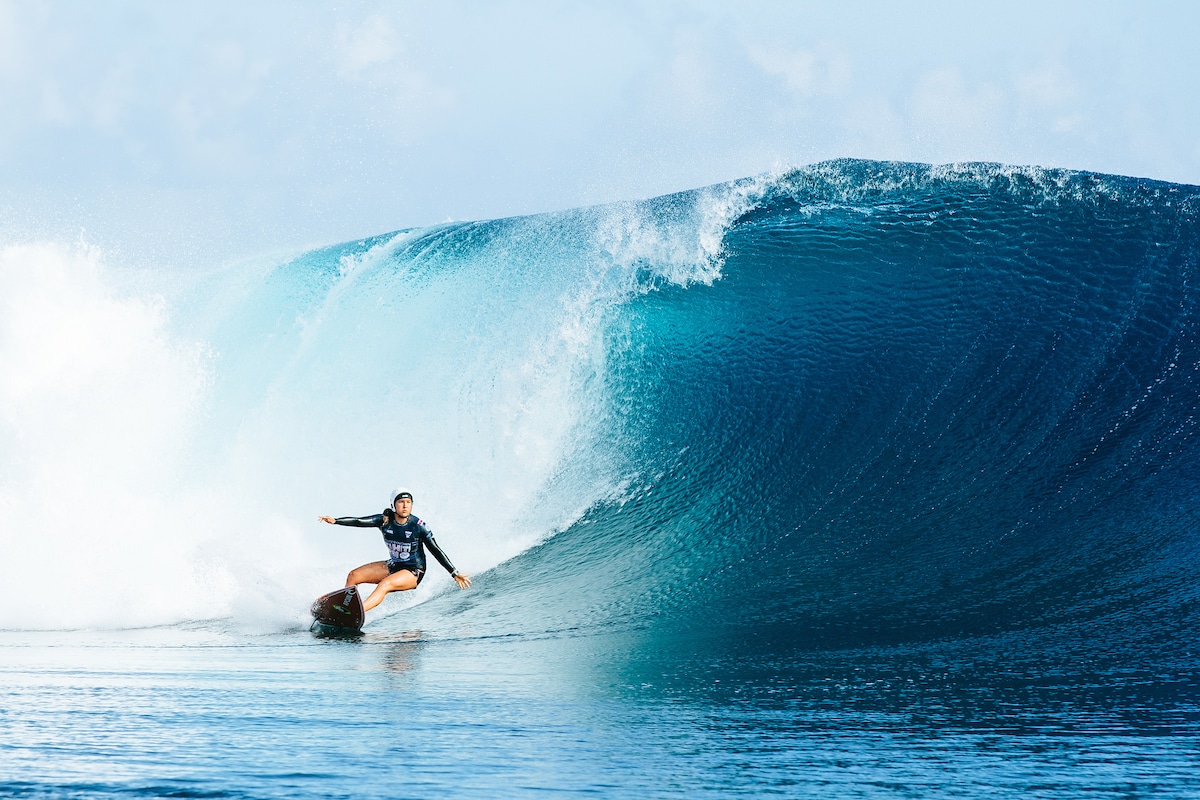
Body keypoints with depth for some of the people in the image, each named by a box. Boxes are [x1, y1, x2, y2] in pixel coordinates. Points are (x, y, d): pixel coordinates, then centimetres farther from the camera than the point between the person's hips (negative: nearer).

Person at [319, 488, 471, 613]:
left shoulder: (419, 526, -17)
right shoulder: (385, 520, -8)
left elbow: (436, 551, -12)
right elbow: (359, 522, -18)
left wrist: (454, 573, -15)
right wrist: (335, 521, -33)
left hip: (413, 572, -6)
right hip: (393, 566, 6)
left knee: (384, 585, -33)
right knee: (353, 576, -3)